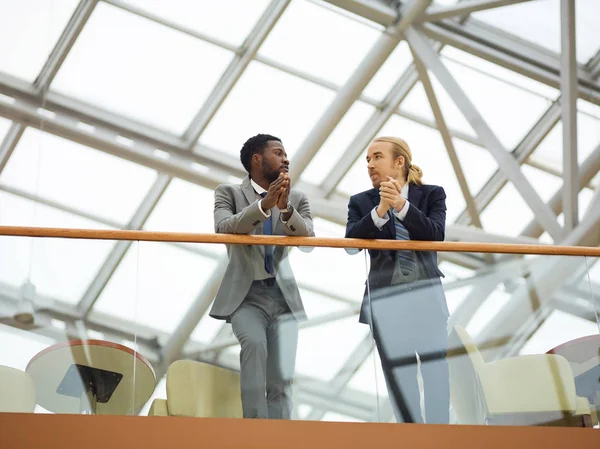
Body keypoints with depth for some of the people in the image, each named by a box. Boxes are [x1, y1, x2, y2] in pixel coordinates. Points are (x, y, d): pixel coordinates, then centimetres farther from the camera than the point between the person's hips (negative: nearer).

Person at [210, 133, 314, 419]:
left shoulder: (296, 199, 11)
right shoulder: (229, 193, 4)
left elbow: (308, 238, -6)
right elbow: (224, 228, -16)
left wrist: (285, 208, -25)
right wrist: (263, 205, -29)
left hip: (283, 296, 3)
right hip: (246, 295, -3)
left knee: (281, 379, -4)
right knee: (254, 343, -31)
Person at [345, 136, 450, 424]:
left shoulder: (432, 194, 3)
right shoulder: (361, 202, 5)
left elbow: (436, 234, -13)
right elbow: (351, 241, -11)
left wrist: (401, 205, -26)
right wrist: (380, 210, -25)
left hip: (426, 294, -1)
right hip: (385, 297, 1)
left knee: (436, 368, -4)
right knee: (399, 374, 3)